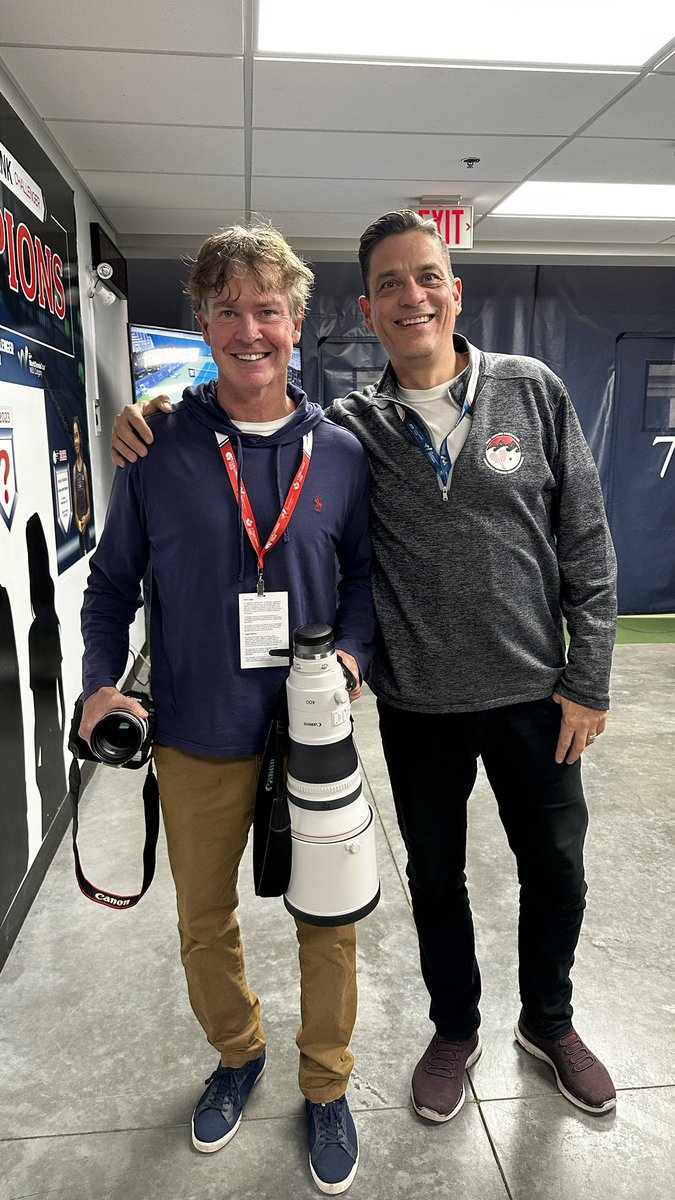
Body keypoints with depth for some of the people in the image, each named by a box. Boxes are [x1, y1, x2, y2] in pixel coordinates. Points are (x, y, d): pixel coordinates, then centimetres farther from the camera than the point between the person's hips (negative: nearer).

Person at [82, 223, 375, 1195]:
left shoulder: (341, 454, -2)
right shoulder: (159, 451, -6)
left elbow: (364, 572, 8)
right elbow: (113, 581, 3)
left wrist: (353, 649, -9)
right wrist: (103, 681, -10)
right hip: (198, 742, 0)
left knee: (330, 922, 13)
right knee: (205, 924, 19)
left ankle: (326, 1087, 41)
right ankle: (238, 1054, 49)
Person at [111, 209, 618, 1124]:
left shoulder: (533, 391, -5)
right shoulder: (350, 427, -6)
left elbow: (586, 544, -3)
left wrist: (587, 679, -5)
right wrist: (153, 430, -16)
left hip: (533, 695, 1)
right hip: (418, 706, 0)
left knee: (556, 873, 17)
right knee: (436, 877, 18)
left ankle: (549, 1022, 47)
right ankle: (455, 1030, 46)